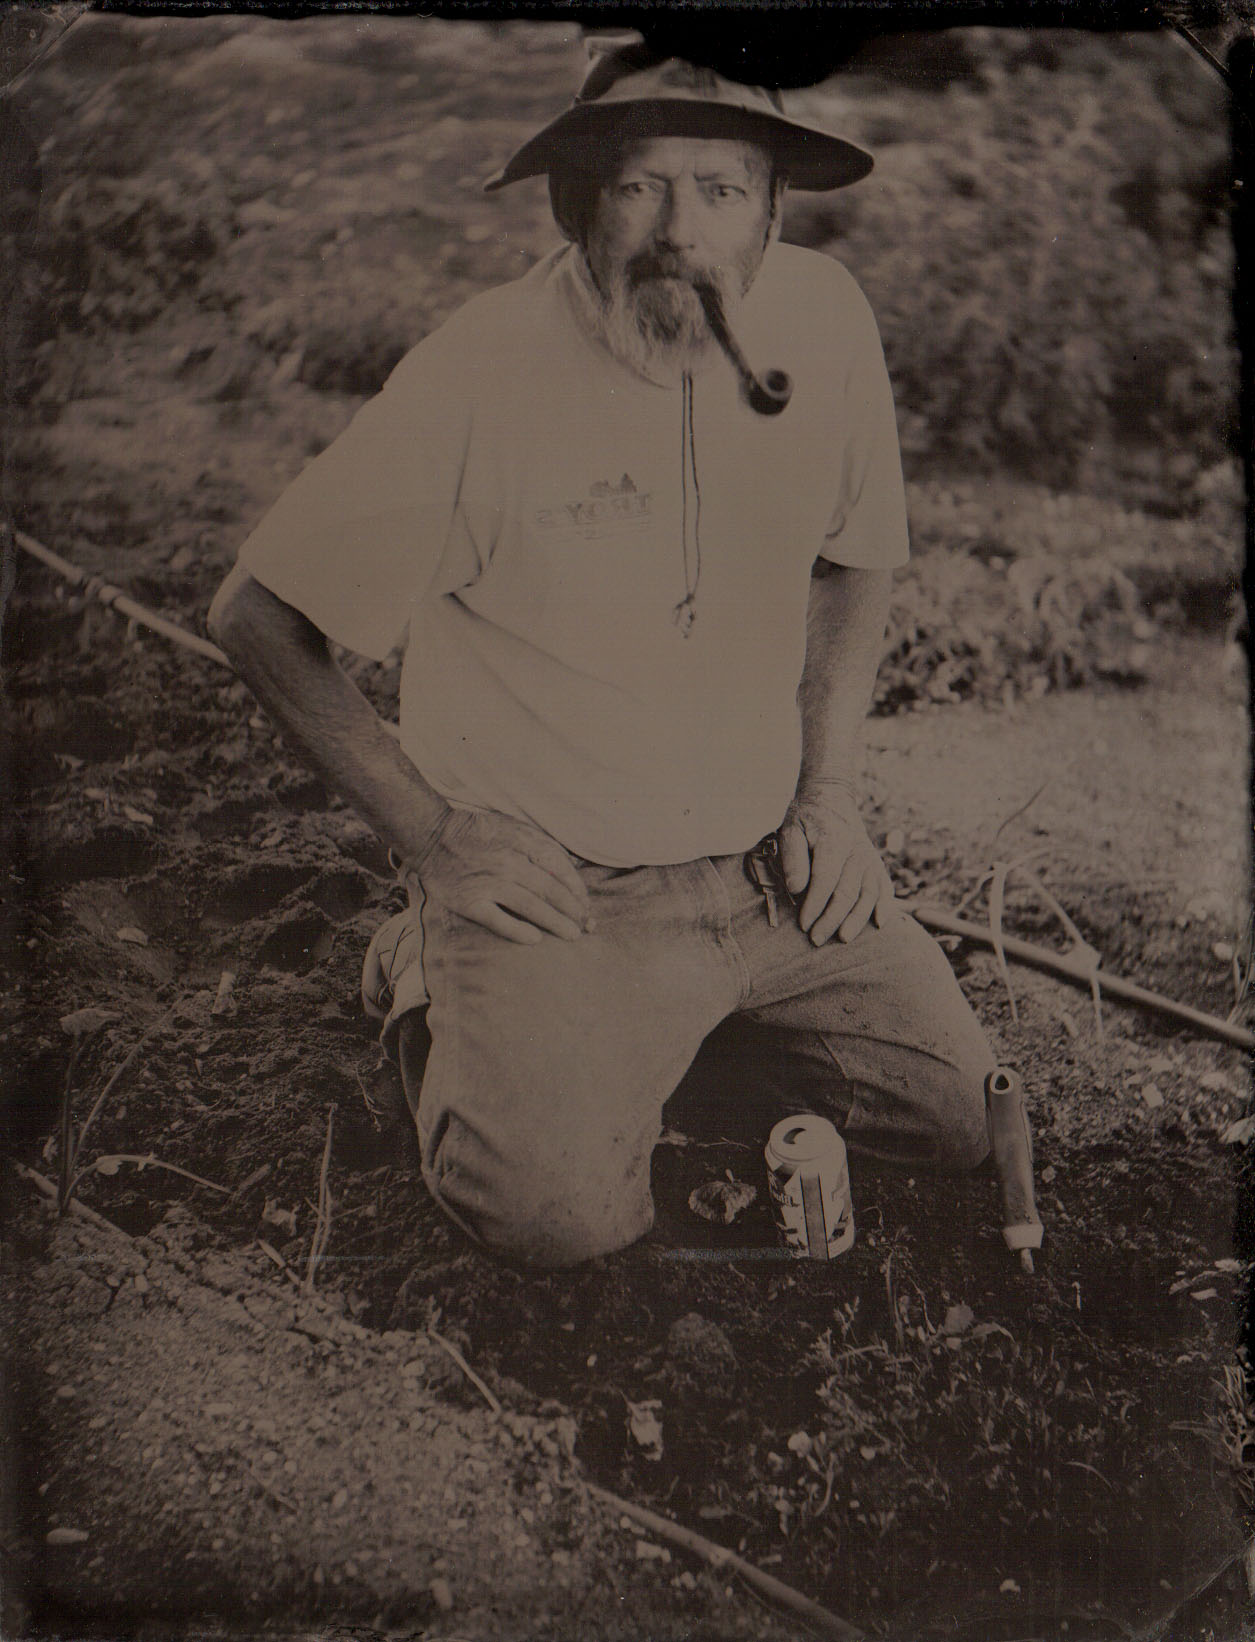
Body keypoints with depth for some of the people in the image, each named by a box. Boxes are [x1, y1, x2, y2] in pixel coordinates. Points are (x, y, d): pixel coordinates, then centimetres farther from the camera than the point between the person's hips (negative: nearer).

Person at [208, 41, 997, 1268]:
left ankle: (719, 1021, 23)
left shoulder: (824, 324, -6)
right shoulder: (482, 376, -20)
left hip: (770, 861, 5)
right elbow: (257, 615, -10)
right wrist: (429, 831, -14)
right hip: (551, 878, -4)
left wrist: (829, 791, 2)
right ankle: (437, 984, 10)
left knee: (978, 1123, 0)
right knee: (561, 1213, -21)